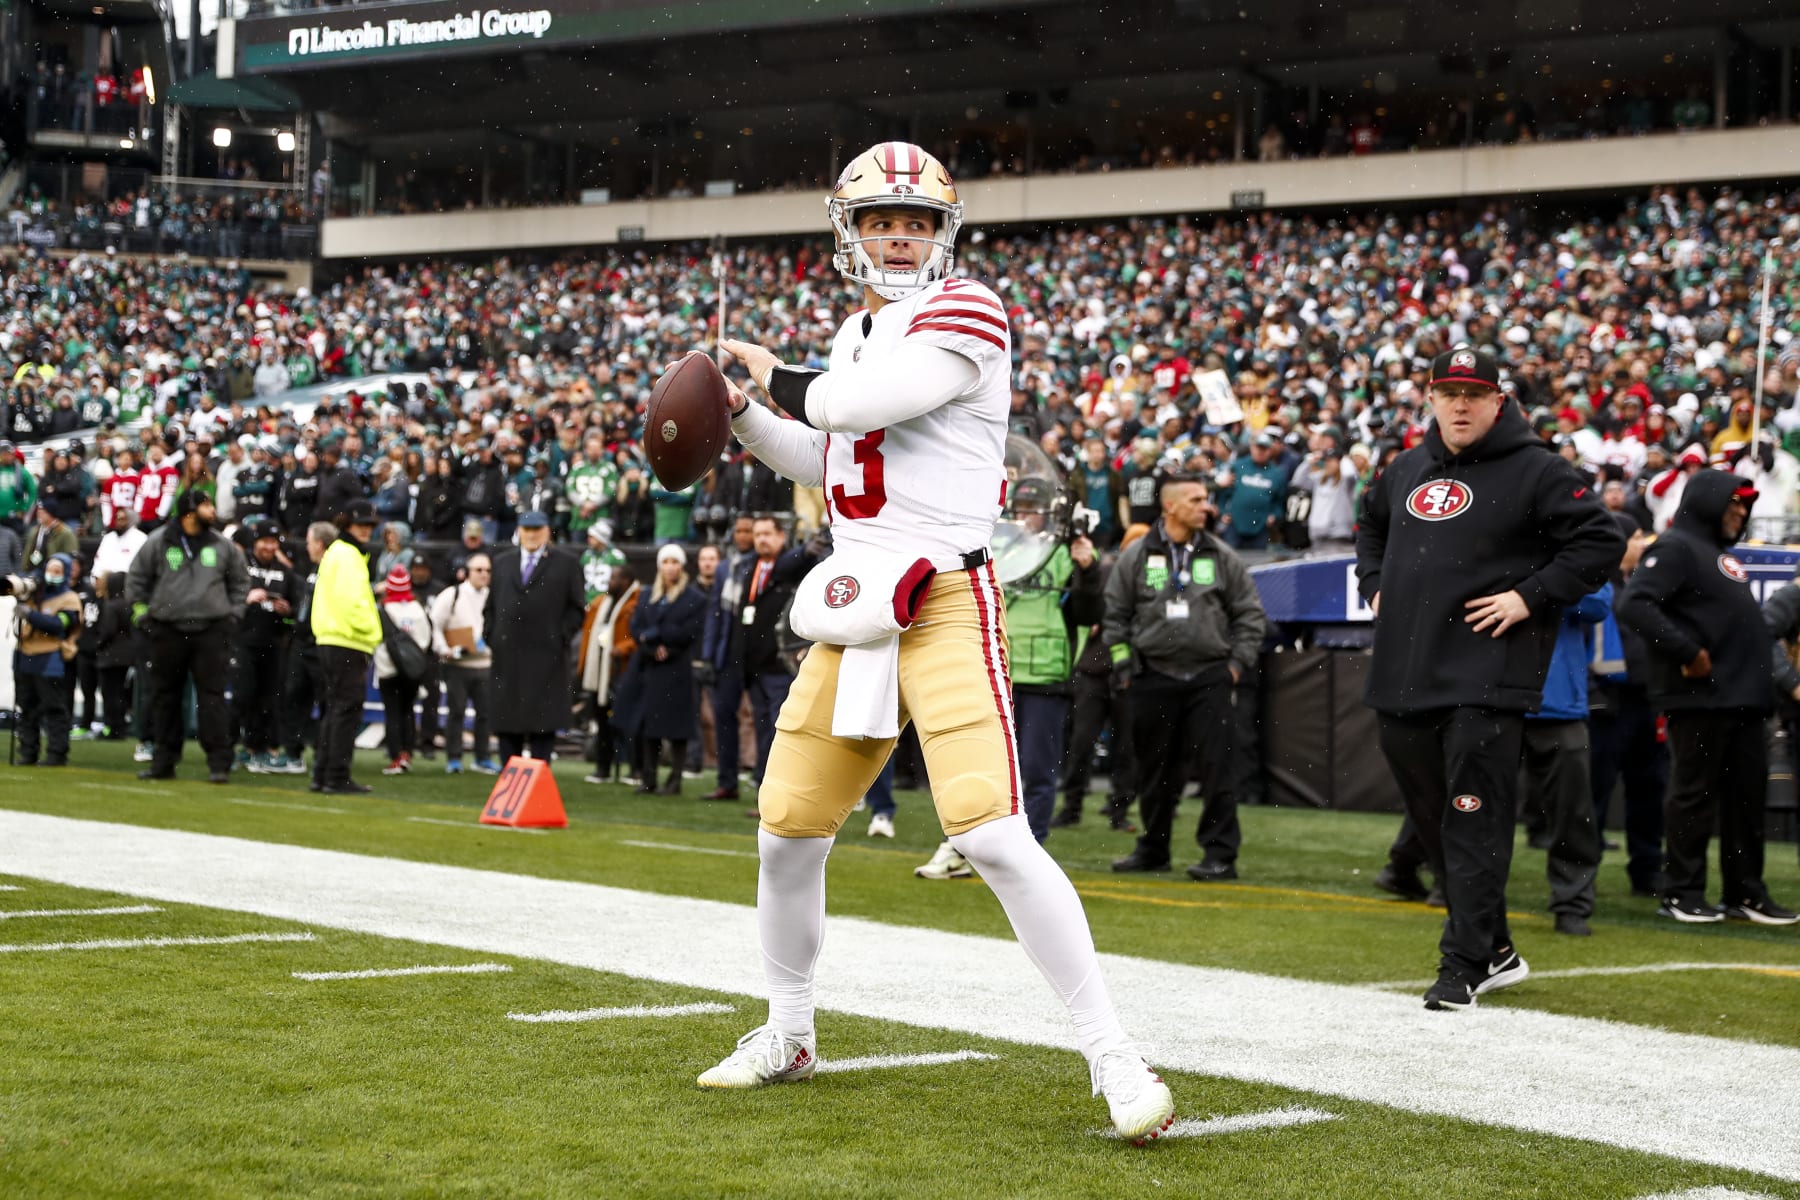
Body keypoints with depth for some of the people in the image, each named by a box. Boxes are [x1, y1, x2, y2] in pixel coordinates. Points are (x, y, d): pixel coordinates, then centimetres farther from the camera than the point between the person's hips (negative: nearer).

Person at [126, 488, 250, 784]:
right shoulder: (159, 543, 2)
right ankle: (163, 761, 16)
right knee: (164, 696, 7)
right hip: (167, 630, 0)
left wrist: (233, 613, 9)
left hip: (211, 630, 0)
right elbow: (136, 577, 11)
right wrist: (142, 611, 5)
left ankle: (219, 763, -5)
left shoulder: (222, 545, 7)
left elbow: (240, 579, 17)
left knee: (212, 696, -5)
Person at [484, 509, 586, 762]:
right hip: (507, 658, 4)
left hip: (546, 658, -3)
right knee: (506, 723, 5)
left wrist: (562, 638, -7)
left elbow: (576, 609, 4)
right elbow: (490, 606, 18)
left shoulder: (566, 565, 5)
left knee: (543, 724, -4)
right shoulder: (502, 562, 16)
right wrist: (491, 635, 5)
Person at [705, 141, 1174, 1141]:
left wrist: (775, 376, 0)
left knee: (993, 835, -18)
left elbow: (854, 405, -19)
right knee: (788, 830, 10)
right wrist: (743, 415, 16)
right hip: (853, 603, 8)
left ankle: (1112, 1054, -12)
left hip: (945, 603, -8)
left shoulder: (965, 316, -8)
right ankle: (789, 1036, 30)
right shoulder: (860, 333, 18)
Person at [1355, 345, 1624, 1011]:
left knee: (1473, 823, -10)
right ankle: (1495, 950, 25)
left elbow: (1602, 540, -8)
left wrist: (1530, 597, -13)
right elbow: (1371, 525, 35)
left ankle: (1465, 966, -8)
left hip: (1486, 679, -7)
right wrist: (1375, 587, 19)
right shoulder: (1407, 470, 15)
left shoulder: (1535, 471, -5)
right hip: (1405, 678, 7)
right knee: (1431, 818, 12)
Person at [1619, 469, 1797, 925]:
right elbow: (1635, 605, -20)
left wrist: (1762, 680, 13)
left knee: (1748, 794, 10)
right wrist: (1688, 652, -22)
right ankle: (1682, 894, 2)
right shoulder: (1676, 549, -7)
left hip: (1744, 699, 9)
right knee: (1694, 794, -4)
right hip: (1699, 698, -9)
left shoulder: (1722, 554, 22)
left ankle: (1746, 893, 16)